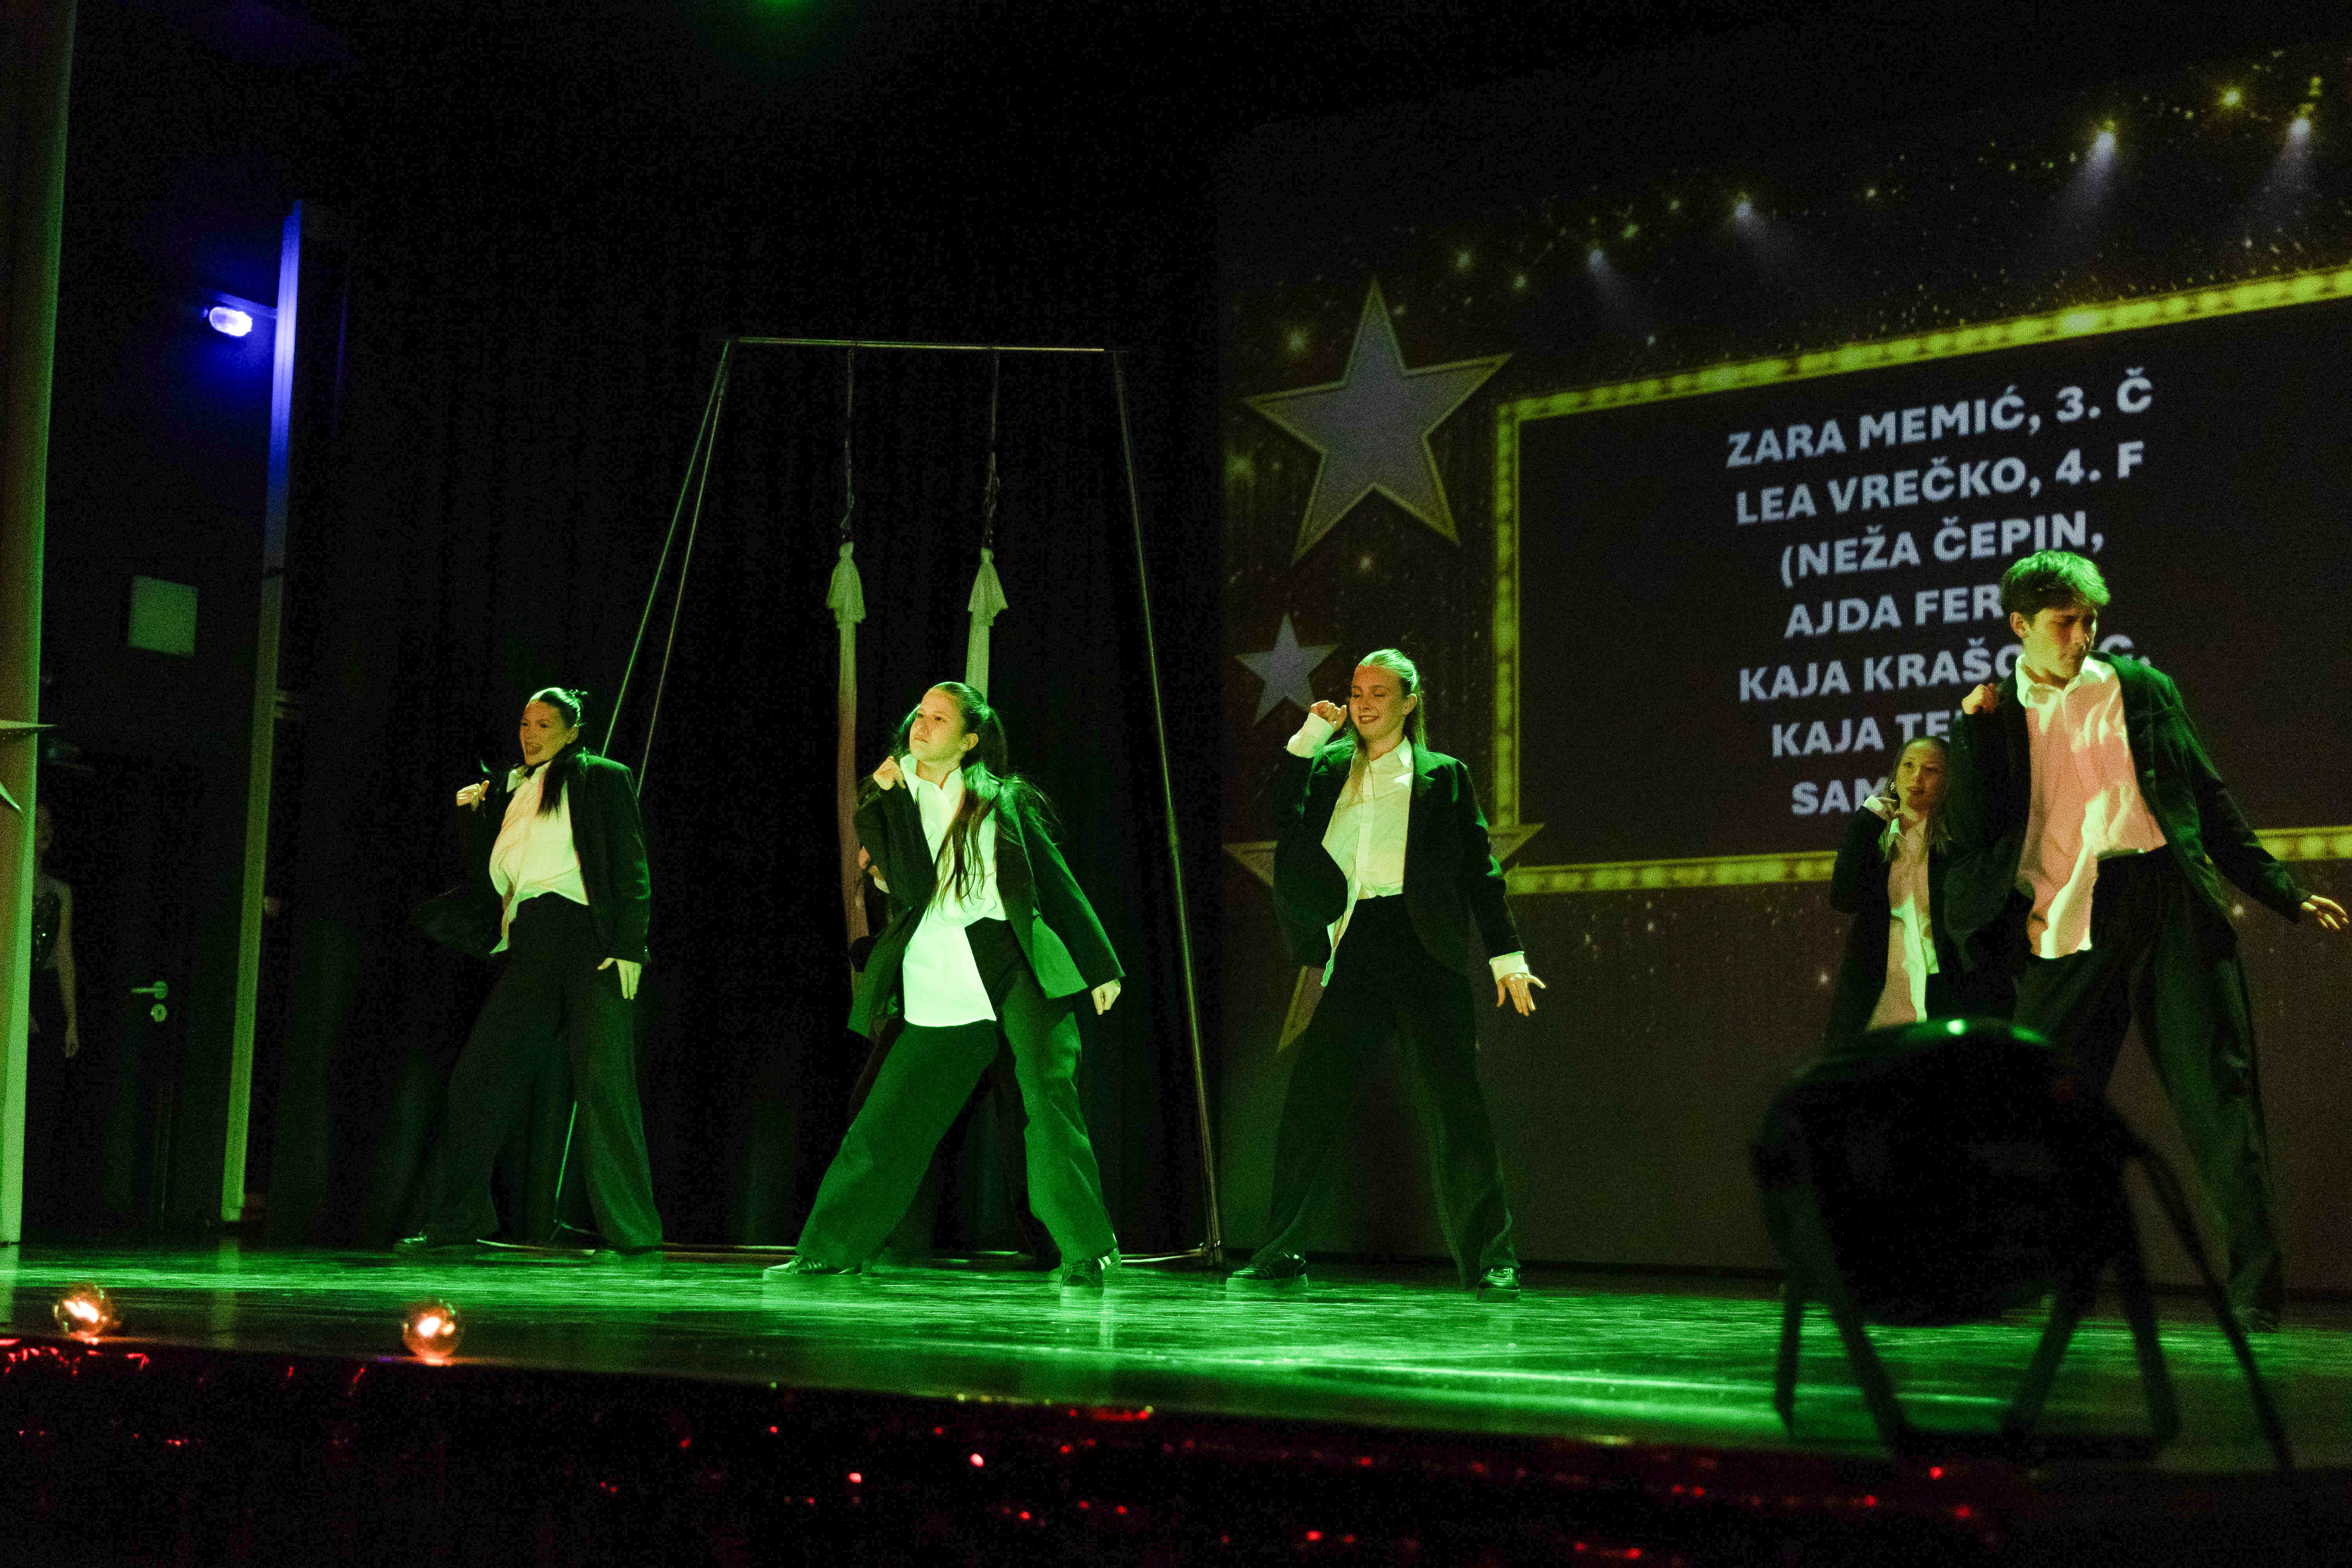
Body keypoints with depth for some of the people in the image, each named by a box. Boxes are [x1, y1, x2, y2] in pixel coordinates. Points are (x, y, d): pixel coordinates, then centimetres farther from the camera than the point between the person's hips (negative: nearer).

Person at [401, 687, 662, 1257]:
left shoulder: (602, 779, 6)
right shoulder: (511, 793, 22)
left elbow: (631, 869, -2)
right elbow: (487, 876, 21)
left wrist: (628, 947, -12)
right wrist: (472, 813, 11)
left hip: (589, 942, -6)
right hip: (531, 952, 6)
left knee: (603, 1086, -11)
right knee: (477, 1076, 2)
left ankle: (633, 1235, -7)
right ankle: (456, 1223, 12)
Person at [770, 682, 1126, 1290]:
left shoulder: (1004, 801, 9)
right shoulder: (888, 800, 10)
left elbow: (1057, 882, 13)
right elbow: (911, 889, -6)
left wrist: (1100, 965, 12)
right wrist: (893, 799, -10)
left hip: (1017, 966, -1)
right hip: (936, 993, 2)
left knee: (1047, 1094, -15)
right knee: (883, 1126, 4)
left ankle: (1088, 1251, -5)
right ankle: (827, 1251, 19)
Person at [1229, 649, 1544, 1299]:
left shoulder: (1442, 776, 8)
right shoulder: (1328, 770, 15)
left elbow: (1480, 870, 7)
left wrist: (1507, 956, 0)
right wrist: (1308, 737, -1)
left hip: (1424, 951, -2)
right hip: (1355, 948, 2)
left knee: (1455, 1104, -5)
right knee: (1308, 1100, -2)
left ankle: (1489, 1259, 2)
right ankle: (1279, 1257, 7)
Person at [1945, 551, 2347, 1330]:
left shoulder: (2142, 690, 15)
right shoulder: (1994, 717, 12)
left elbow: (2210, 800, 17)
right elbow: (1974, 836, 8)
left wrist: (2285, 894, 14)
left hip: (2166, 898, 0)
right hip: (2071, 919, 0)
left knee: (2216, 1090, -4)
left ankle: (2255, 1287, 1)